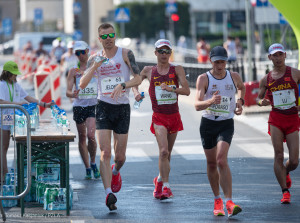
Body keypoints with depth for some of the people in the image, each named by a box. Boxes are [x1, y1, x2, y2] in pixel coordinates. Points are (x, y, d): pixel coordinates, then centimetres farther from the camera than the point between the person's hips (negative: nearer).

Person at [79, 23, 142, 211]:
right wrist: (95, 66, -14)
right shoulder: (95, 58, 6)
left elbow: (138, 79, -9)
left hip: (122, 107, -1)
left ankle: (115, 171, 43)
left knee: (120, 156, 7)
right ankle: (109, 194, -18)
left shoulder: (125, 54, -1)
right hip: (103, 106, 1)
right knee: (105, 152, -13)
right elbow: (82, 85, 0)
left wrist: (123, 85, -27)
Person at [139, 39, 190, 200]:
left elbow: (186, 90, -9)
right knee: (163, 151, -20)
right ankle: (165, 186, -21)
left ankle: (160, 180, 35)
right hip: (159, 117, -2)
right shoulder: (149, 71, 4)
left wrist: (170, 88, -25)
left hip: (174, 116, 2)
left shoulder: (177, 70, 1)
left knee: (167, 153, 14)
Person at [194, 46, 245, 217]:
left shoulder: (234, 77, 0)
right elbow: (197, 105, -21)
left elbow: (242, 87, 27)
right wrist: (210, 101, -40)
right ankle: (217, 200, 29)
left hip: (226, 124, -1)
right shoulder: (204, 79, -8)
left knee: (221, 160, -19)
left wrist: (240, 102, 10)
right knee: (211, 163, 10)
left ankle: (229, 202, -24)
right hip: (208, 124, 1)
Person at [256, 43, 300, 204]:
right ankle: (285, 191, -6)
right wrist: (262, 102, -7)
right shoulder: (266, 79, 7)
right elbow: (258, 98, 17)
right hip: (276, 119, 1)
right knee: (278, 155, -13)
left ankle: (285, 173, 33)